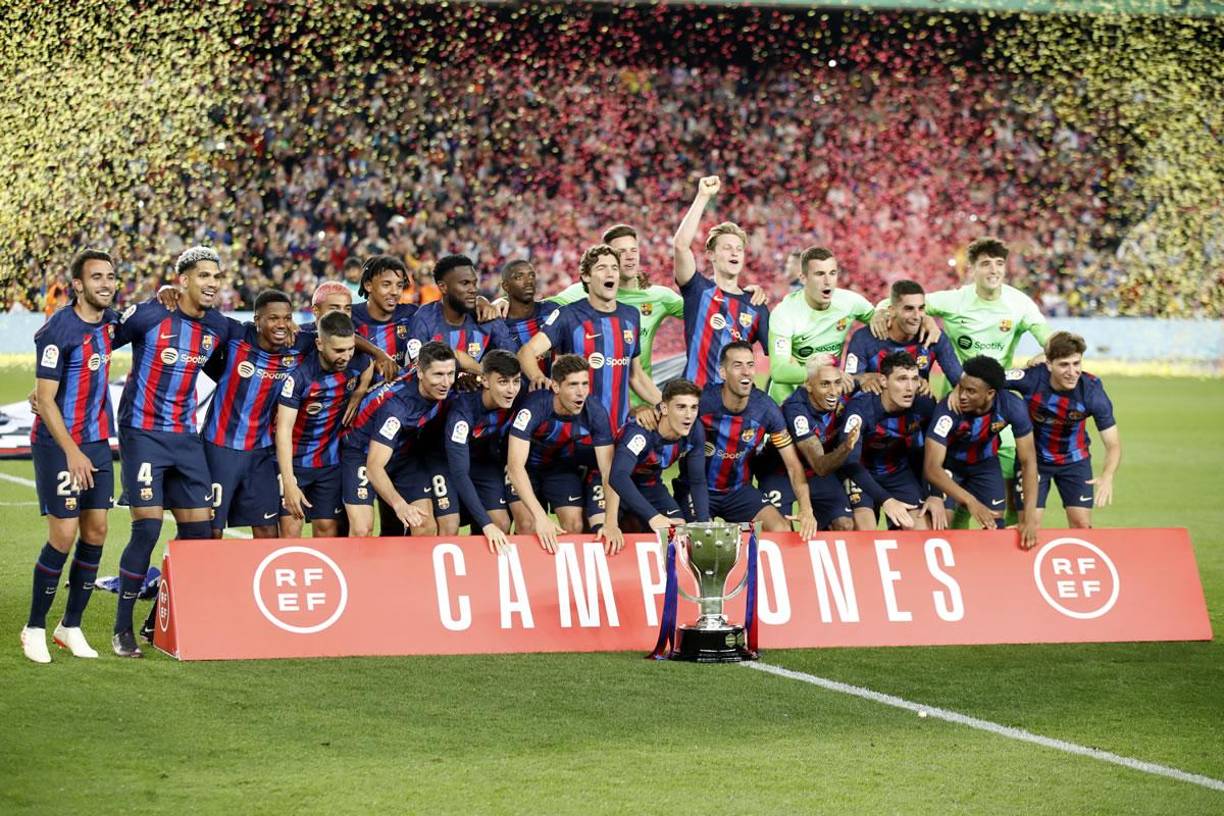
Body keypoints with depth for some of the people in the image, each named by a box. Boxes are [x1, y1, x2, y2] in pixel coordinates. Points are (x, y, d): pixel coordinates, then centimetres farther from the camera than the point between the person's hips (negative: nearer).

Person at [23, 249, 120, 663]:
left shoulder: (109, 320, 4)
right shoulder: (59, 330, -17)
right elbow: (45, 399, -17)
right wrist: (72, 452, -21)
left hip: (97, 442, 7)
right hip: (58, 444, -7)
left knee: (95, 531, 4)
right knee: (64, 534, -8)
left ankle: (71, 627, 14)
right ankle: (35, 628, 6)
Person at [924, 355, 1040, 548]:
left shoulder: (1013, 407, -30)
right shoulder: (948, 409, -38)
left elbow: (1028, 461, -23)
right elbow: (931, 467, -40)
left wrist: (1030, 519, -31)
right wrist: (970, 501, -53)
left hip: (985, 462, 2)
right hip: (949, 463, -2)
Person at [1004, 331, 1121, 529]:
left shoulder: (1091, 389, -25)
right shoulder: (1031, 379, -29)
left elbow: (1113, 444, -22)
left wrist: (1107, 476, -41)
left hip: (1074, 459, 1)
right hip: (1034, 458, -1)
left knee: (1082, 524, -3)